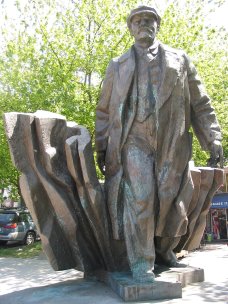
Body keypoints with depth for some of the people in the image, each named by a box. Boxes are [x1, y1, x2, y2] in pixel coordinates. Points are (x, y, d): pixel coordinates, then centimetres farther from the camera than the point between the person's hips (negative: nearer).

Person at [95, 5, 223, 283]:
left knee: (171, 200, 3)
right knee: (139, 198, -12)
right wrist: (101, 148, 9)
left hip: (172, 143, 1)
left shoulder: (179, 60, 18)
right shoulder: (117, 66, 18)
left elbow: (200, 104, 13)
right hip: (134, 141, -1)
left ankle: (164, 249, 26)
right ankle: (141, 262, -2)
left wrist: (213, 139, 2)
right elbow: (104, 110, 16)